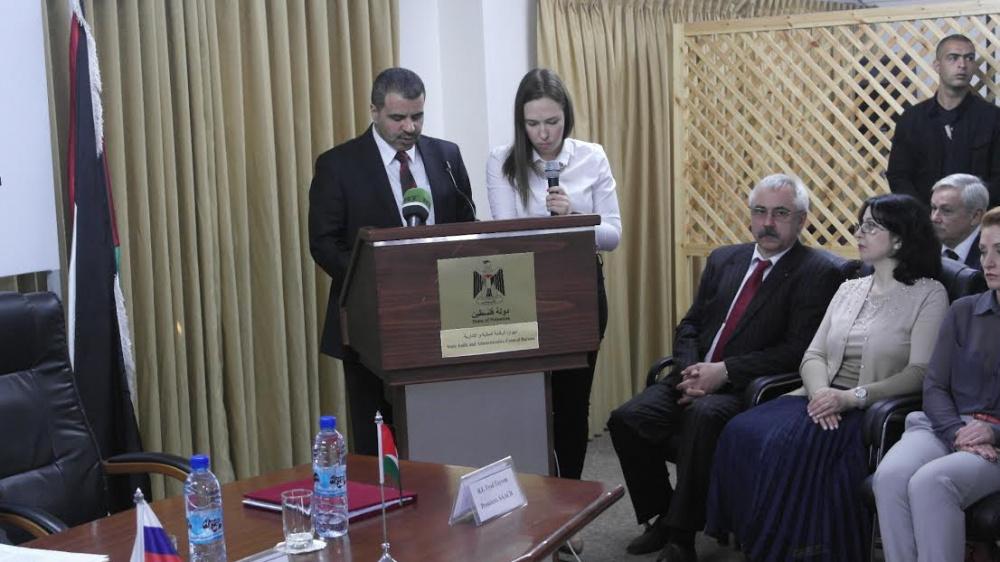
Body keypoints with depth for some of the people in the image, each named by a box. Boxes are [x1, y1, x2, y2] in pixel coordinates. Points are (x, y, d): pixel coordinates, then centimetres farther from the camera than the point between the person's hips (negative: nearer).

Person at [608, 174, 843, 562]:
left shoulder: (818, 273, -2)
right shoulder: (723, 260, 17)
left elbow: (798, 350, -12)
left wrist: (724, 371, -18)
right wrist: (692, 370, -5)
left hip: (749, 388, -6)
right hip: (697, 376, 6)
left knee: (703, 414, -36)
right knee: (627, 418, -17)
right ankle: (661, 516, 3)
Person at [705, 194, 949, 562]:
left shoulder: (928, 295, 0)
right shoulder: (849, 289, 19)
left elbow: (919, 373, -10)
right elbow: (813, 355, 12)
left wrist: (853, 397, -21)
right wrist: (819, 392, -11)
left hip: (873, 411, -6)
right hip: (823, 400, 6)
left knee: (788, 446, -32)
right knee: (741, 433, -22)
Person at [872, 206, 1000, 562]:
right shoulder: (963, 312, 15)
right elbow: (934, 386, 8)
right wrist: (959, 433, -10)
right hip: (946, 427, 3)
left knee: (930, 482, -33)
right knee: (890, 476, -29)